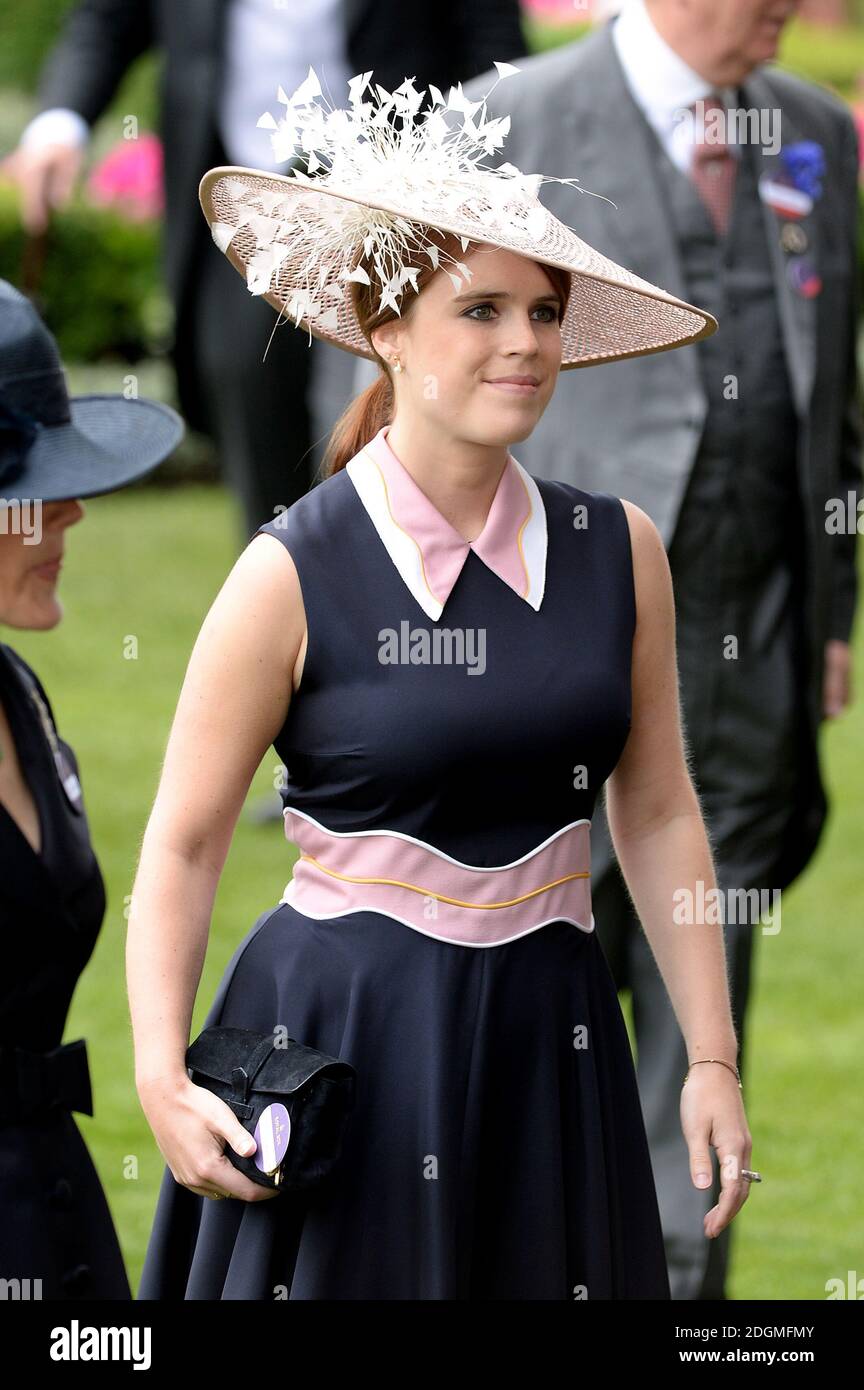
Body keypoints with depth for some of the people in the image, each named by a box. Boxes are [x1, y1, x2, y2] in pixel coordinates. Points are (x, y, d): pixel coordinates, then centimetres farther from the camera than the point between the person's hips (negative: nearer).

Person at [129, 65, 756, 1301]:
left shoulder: (618, 551, 2)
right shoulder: (295, 574, -9)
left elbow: (658, 816, 9)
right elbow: (184, 843, -6)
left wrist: (714, 1058, 5)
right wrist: (162, 1077, -16)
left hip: (550, 1042, 3)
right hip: (343, 1037, -3)